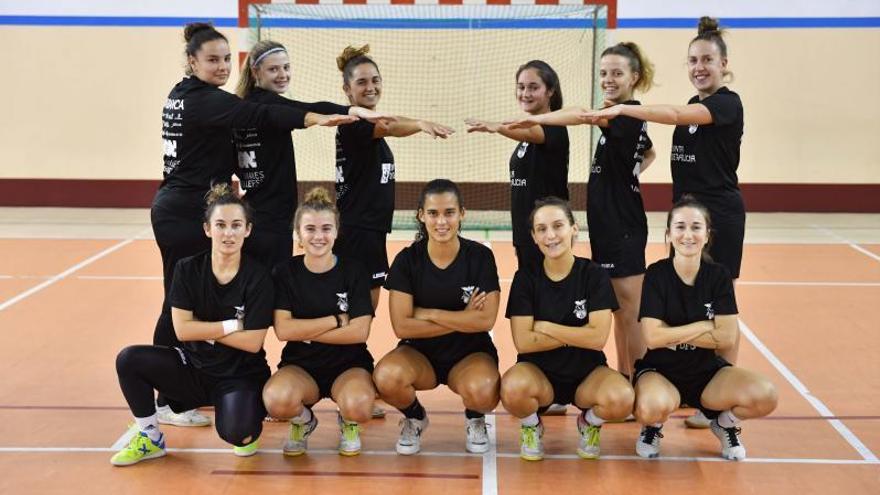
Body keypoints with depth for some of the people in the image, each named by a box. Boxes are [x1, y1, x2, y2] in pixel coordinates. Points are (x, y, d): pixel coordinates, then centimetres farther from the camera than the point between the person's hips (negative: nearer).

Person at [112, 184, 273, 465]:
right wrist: (232, 325, -16)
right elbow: (182, 330, -10)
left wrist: (205, 330, -13)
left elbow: (253, 342, -15)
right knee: (129, 360, -18)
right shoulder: (188, 269, -4)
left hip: (241, 375, -3)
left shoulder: (257, 277, -12)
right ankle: (150, 439, 1)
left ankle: (251, 421, 9)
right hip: (194, 368, 3)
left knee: (235, 432, -31)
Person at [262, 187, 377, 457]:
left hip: (348, 365, 0)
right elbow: (283, 330, -12)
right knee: (277, 399, -35)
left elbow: (359, 332, -12)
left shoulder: (354, 271, -3)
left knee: (359, 406, -35)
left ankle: (348, 423, 6)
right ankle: (303, 420, 4)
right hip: (300, 365, 1)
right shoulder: (285, 272, -2)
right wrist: (336, 320, -13)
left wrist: (305, 331, -13)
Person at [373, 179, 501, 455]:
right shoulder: (407, 260, -7)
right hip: (420, 353, 1)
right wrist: (463, 319, -16)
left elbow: (486, 320, -17)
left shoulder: (480, 256, -8)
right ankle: (415, 418, 4)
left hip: (470, 353, -1)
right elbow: (402, 326, -15)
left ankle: (475, 419, 5)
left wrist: (428, 313, -15)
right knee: (386, 376, -33)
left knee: (482, 391, -36)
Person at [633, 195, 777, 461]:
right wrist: (705, 326, -14)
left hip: (707, 371, 3)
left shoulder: (719, 275, -3)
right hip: (659, 371, -2)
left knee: (765, 396, -25)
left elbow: (727, 337, -11)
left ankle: (725, 422, 10)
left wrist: (674, 335, -16)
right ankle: (653, 425, 2)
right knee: (653, 406, -38)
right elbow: (653, 337, -19)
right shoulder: (656, 274, -10)